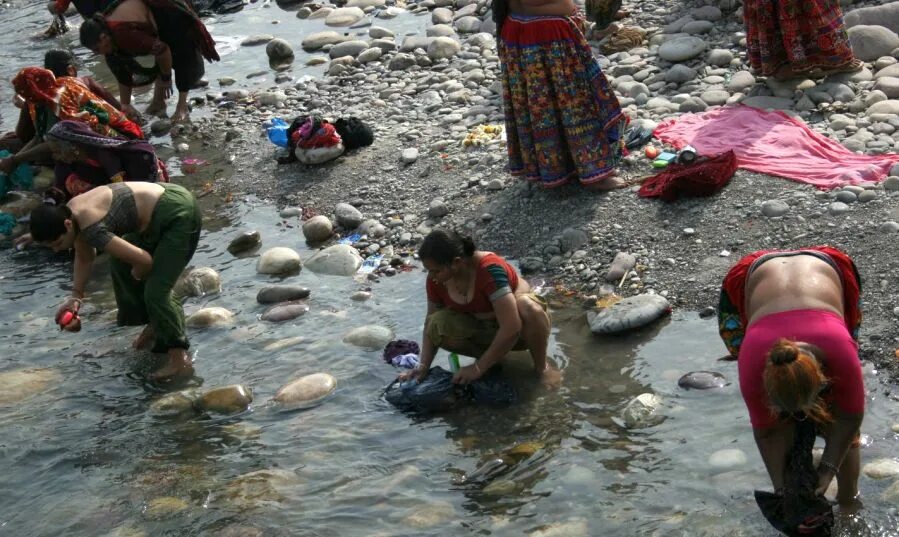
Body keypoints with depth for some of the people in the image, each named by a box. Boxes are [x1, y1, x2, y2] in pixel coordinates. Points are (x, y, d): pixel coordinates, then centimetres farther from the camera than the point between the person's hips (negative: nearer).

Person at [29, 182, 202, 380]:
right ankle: (155, 324, 34)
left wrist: (137, 274, -4)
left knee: (156, 291, -14)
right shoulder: (69, 213, 1)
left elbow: (144, 260, -26)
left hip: (179, 215, -10)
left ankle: (180, 360, -6)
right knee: (119, 263, 22)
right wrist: (76, 296, 11)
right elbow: (85, 257, 19)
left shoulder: (91, 228, -28)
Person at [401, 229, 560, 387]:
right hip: (482, 328, 5)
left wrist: (479, 368, -31)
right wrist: (423, 366, -15)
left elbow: (511, 328, -37)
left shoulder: (489, 269, -34)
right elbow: (431, 323, -2)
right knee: (438, 325, -24)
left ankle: (541, 367, -14)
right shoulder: (436, 279, -16)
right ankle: (495, 355, -1)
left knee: (528, 308, -39)